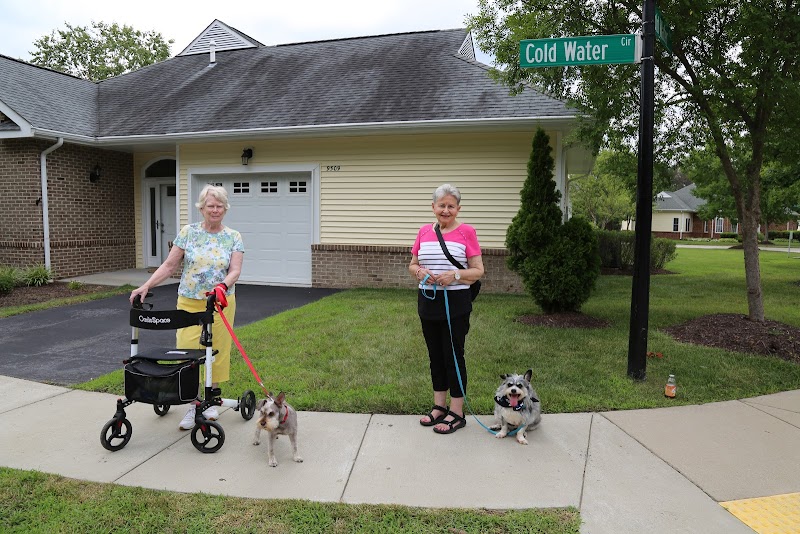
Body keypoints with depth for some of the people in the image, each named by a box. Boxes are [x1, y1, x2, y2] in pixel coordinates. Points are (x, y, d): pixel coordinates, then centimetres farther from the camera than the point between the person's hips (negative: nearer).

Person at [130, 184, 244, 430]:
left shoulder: (233, 237, 0)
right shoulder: (188, 232, 0)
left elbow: (235, 270, -9)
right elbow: (169, 265, 0)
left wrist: (223, 285, -30)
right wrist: (146, 286, -10)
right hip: (189, 302, 0)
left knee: (217, 351, 7)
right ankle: (193, 405, 9)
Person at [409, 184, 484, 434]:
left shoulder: (466, 232, -5)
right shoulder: (424, 232, 8)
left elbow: (478, 271, -5)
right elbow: (412, 265, 14)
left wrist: (455, 274, -22)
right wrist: (420, 272, -8)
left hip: (455, 303, -5)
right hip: (427, 301, 5)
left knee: (453, 355, 1)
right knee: (435, 355, 14)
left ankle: (457, 413, 13)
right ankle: (439, 406, 28)